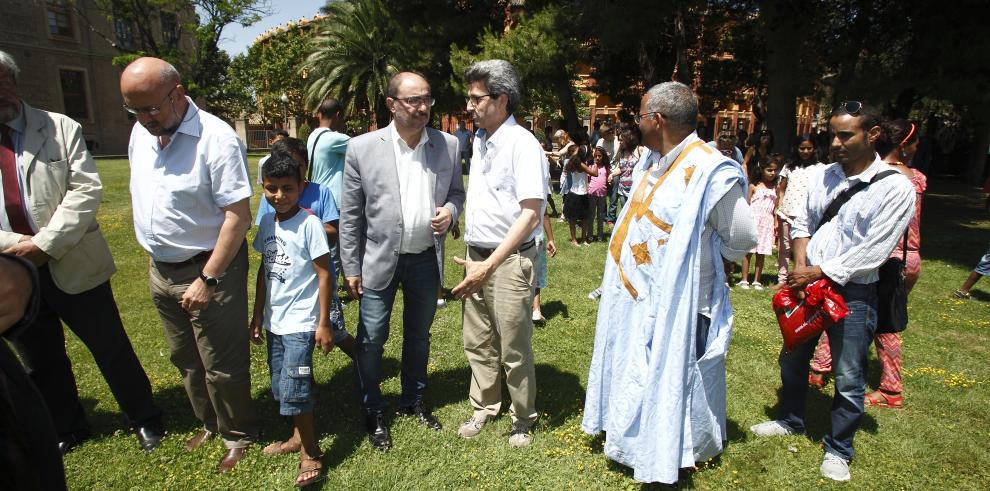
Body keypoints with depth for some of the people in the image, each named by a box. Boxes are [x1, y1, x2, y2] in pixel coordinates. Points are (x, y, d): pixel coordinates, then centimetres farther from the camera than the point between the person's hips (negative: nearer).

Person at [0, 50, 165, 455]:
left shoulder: (61, 128, -2)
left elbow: (86, 189, -10)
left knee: (111, 347, 7)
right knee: (40, 363, 18)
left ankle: (144, 420, 25)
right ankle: (67, 430, 38)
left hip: (73, 266, -3)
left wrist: (46, 244, -17)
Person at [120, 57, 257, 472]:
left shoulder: (216, 138, -20)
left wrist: (208, 279, -21)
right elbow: (144, 194, 16)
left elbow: (239, 216, -22)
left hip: (209, 269, -8)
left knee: (222, 366, 5)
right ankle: (209, 423, 43)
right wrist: (156, 258, 13)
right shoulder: (140, 132, 4)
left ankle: (238, 436, 28)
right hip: (161, 271, 8)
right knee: (185, 359, 22)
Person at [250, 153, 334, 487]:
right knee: (281, 387, 16)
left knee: (294, 388, -8)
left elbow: (324, 275, -13)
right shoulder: (266, 221, 5)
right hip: (274, 320, 7)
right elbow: (264, 270, 13)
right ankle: (298, 437, 36)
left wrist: (323, 324, -13)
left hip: (300, 322, -7)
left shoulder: (309, 223, -14)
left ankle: (310, 455, 10)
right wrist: (257, 315, 15)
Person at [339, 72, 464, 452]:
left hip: (426, 259, 3)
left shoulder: (448, 145, -2)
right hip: (380, 259, -2)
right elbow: (350, 214, -5)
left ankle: (413, 402, 40)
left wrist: (450, 210, -12)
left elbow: (457, 191, 12)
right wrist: (351, 268, -4)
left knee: (418, 337, 18)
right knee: (371, 340, 6)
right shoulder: (362, 148, -9)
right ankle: (373, 412, 29)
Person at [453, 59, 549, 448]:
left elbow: (531, 213, -19)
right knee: (478, 343, 17)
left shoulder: (522, 144, -14)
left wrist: (489, 266, -20)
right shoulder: (479, 140, 10)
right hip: (477, 257, 7)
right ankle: (484, 407, 37)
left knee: (514, 350, 6)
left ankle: (523, 419, 28)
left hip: (510, 261, -7)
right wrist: (473, 259, 12)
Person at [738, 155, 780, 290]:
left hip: (767, 223, 3)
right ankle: (744, 280, 4)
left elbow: (775, 207, 12)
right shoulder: (754, 186, 0)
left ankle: (757, 281, 11)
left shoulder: (774, 188, 10)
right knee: (748, 252, -1)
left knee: (761, 253, 5)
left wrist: (776, 223, 6)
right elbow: (747, 205, -1)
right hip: (753, 221, -3)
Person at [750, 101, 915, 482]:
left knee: (848, 379, 5)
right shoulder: (822, 177, 3)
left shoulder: (895, 187, -12)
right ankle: (791, 420, 41)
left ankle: (838, 450, 26)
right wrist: (800, 267, -5)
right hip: (807, 284, 5)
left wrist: (817, 273, -16)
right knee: (792, 359, 18)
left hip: (854, 293, -5)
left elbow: (873, 251, -16)